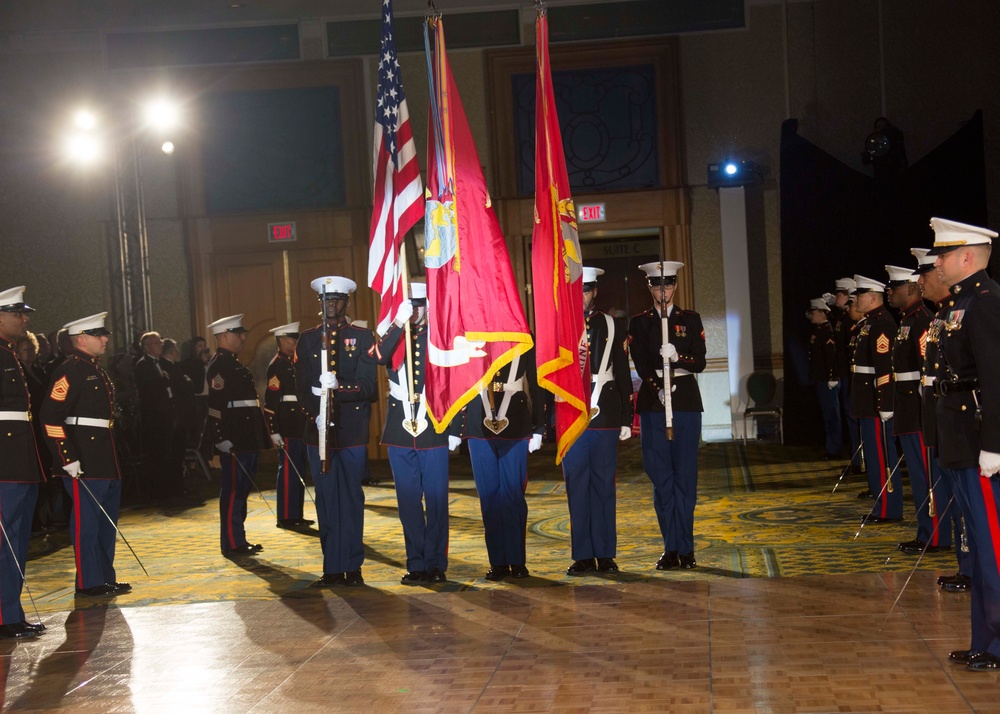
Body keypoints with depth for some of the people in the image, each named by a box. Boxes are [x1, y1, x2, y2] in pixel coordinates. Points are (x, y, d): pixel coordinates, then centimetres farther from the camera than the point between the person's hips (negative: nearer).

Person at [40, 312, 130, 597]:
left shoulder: (96, 369, 17)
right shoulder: (69, 370, -13)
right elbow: (51, 416, -20)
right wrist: (68, 458, -22)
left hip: (106, 461, 10)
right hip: (84, 462, -10)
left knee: (107, 521, 15)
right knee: (86, 521, -2)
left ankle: (106, 577, 24)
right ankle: (89, 582, 6)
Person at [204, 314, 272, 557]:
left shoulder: (232, 363, 19)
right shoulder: (220, 365, -13)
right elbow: (216, 403, -20)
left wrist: (260, 435, 22)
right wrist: (221, 437, -25)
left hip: (247, 438, 10)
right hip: (235, 440, -10)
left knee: (241, 489, 13)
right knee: (234, 489, -6)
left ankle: (238, 539, 20)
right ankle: (233, 544, -1)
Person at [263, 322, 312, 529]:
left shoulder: (293, 363, 16)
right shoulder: (277, 365, -12)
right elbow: (270, 401, -18)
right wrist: (274, 431, -22)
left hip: (300, 426, 9)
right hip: (288, 427, -9)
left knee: (298, 471, 12)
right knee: (288, 471, -5)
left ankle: (296, 515, 18)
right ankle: (286, 517, 0)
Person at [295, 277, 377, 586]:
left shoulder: (363, 337, 3)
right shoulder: (307, 339, 11)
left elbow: (369, 387, -6)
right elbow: (302, 387, 5)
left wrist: (338, 386, -23)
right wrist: (316, 415, -12)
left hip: (353, 432, -2)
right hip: (319, 432, 2)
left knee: (352, 499, 2)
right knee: (326, 500, 4)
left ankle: (352, 567, 8)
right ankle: (332, 567, 10)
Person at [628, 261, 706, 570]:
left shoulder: (691, 320, 9)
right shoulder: (639, 323, 8)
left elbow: (700, 362, 1)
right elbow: (641, 365, -1)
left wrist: (677, 356, -18)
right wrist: (658, 389, -18)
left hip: (686, 401, 0)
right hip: (653, 403, 0)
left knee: (685, 476, -1)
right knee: (661, 477, 1)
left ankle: (685, 548, 4)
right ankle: (671, 548, 6)